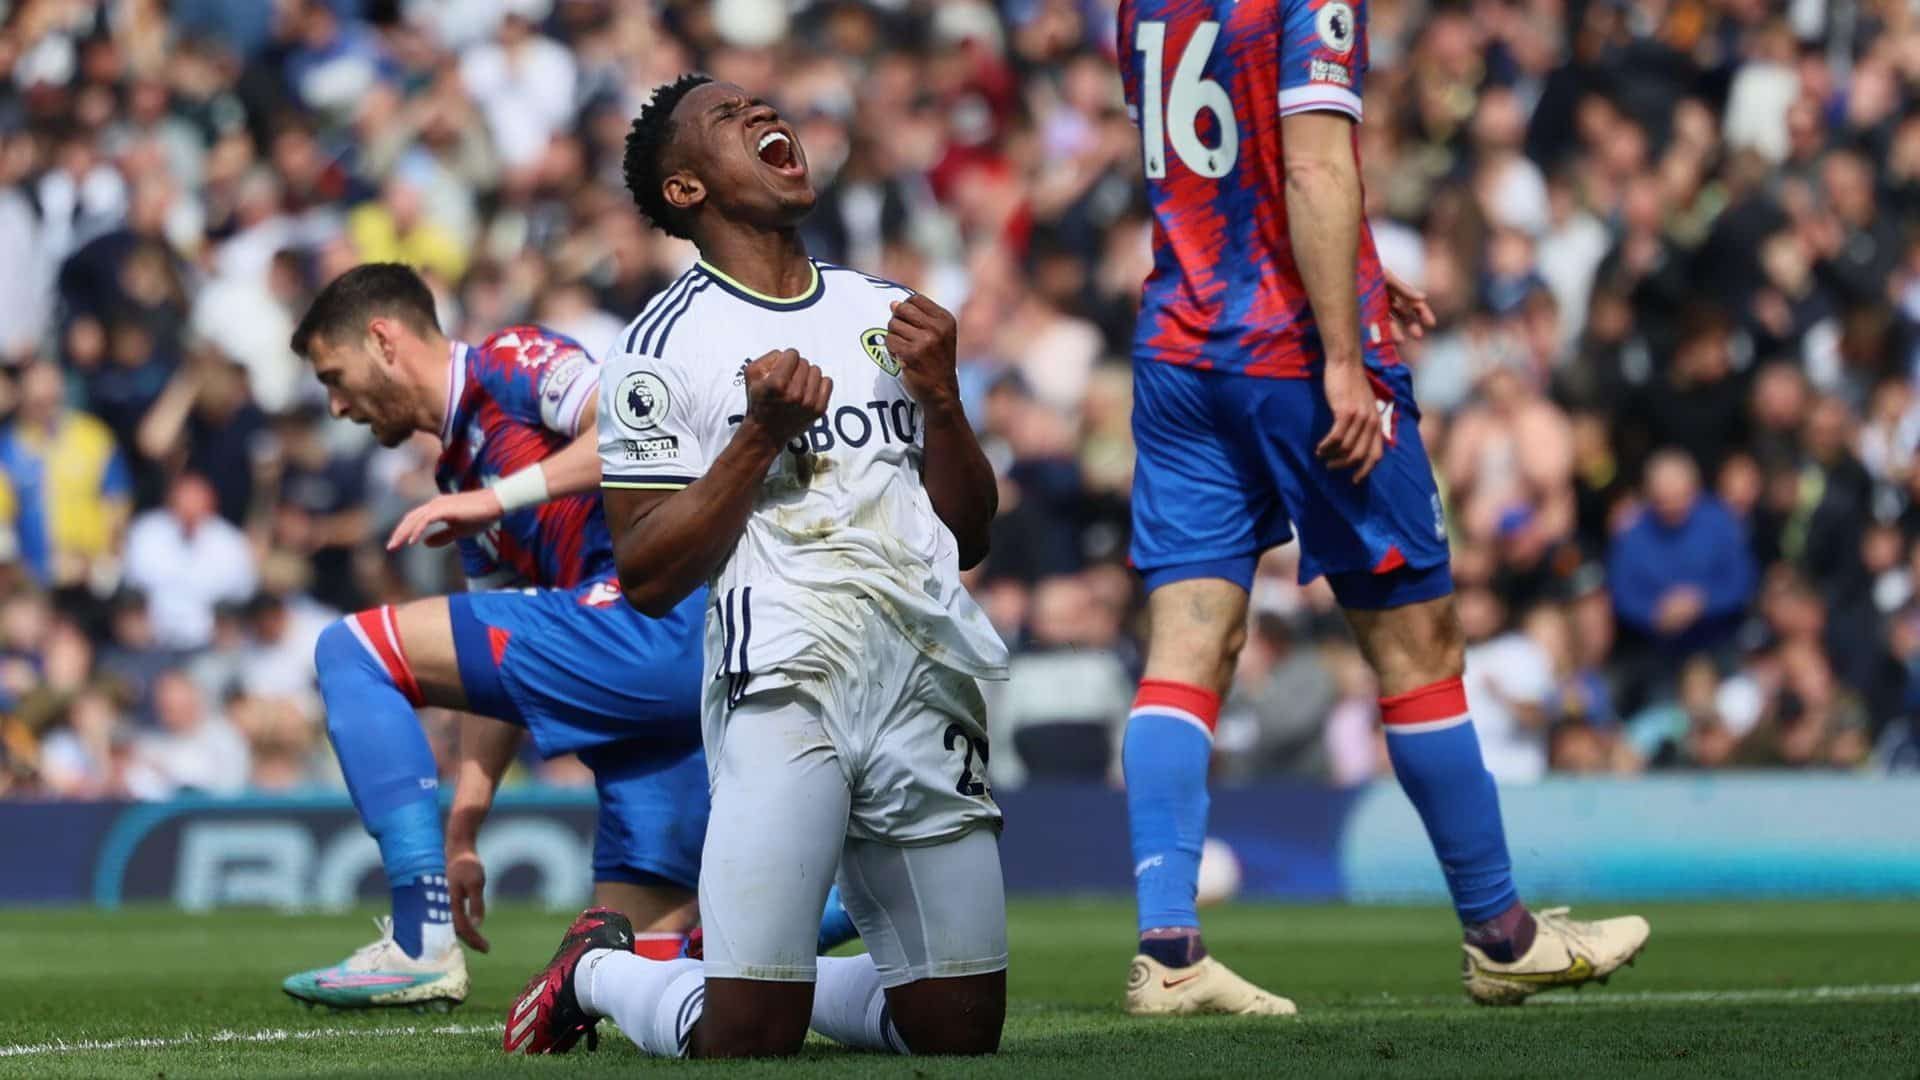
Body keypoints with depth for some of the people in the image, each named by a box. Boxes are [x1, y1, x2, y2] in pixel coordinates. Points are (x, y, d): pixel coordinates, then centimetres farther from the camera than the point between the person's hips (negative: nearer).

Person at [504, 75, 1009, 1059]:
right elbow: (648, 577, -4)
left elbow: (969, 536, 18)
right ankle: (596, 971, 19)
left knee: (959, 1026, 2)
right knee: (747, 1038, -12)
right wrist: (763, 435, -12)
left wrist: (940, 396, 2)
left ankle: (786, 974, 29)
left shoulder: (884, 314, 17)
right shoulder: (665, 348, 0)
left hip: (926, 681, 5)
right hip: (781, 682, -5)